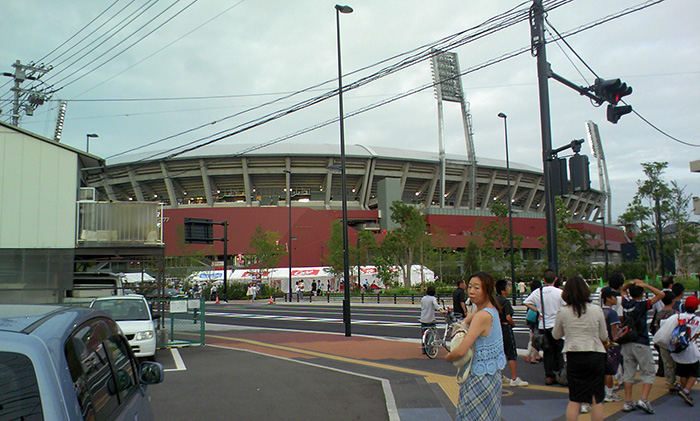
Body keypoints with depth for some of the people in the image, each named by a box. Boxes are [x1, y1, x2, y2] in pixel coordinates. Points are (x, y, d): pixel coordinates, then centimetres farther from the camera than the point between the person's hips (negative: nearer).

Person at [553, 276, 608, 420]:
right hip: (595, 355, 0)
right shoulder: (596, 310, -3)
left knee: (574, 400, 8)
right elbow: (604, 336, 7)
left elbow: (556, 335, 9)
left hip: (574, 356, 0)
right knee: (597, 400, 10)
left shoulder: (562, 312, -5)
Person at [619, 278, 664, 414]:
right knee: (648, 372, 4)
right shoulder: (643, 305, -12)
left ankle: (628, 402, 9)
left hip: (627, 343, 5)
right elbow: (660, 294, -10)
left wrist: (629, 283, 5)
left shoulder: (626, 303, 2)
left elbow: (622, 290, 23)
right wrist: (645, 285, -8)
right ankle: (643, 400, -9)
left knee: (628, 372, 8)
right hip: (641, 343, -5)